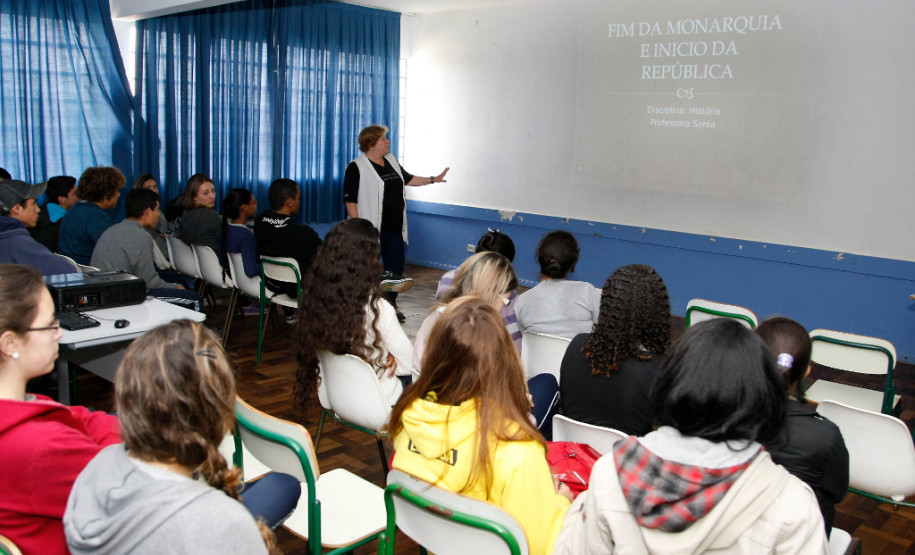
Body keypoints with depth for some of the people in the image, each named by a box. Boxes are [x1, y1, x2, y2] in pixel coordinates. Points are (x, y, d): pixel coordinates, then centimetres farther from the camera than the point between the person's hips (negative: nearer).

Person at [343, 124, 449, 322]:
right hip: (371, 229, -7)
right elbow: (350, 200, -13)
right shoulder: (357, 168, -9)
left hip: (394, 228, 7)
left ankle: (391, 304, 28)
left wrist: (433, 179, 22)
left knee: (396, 265, 11)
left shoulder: (391, 161, 13)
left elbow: (408, 179, 27)